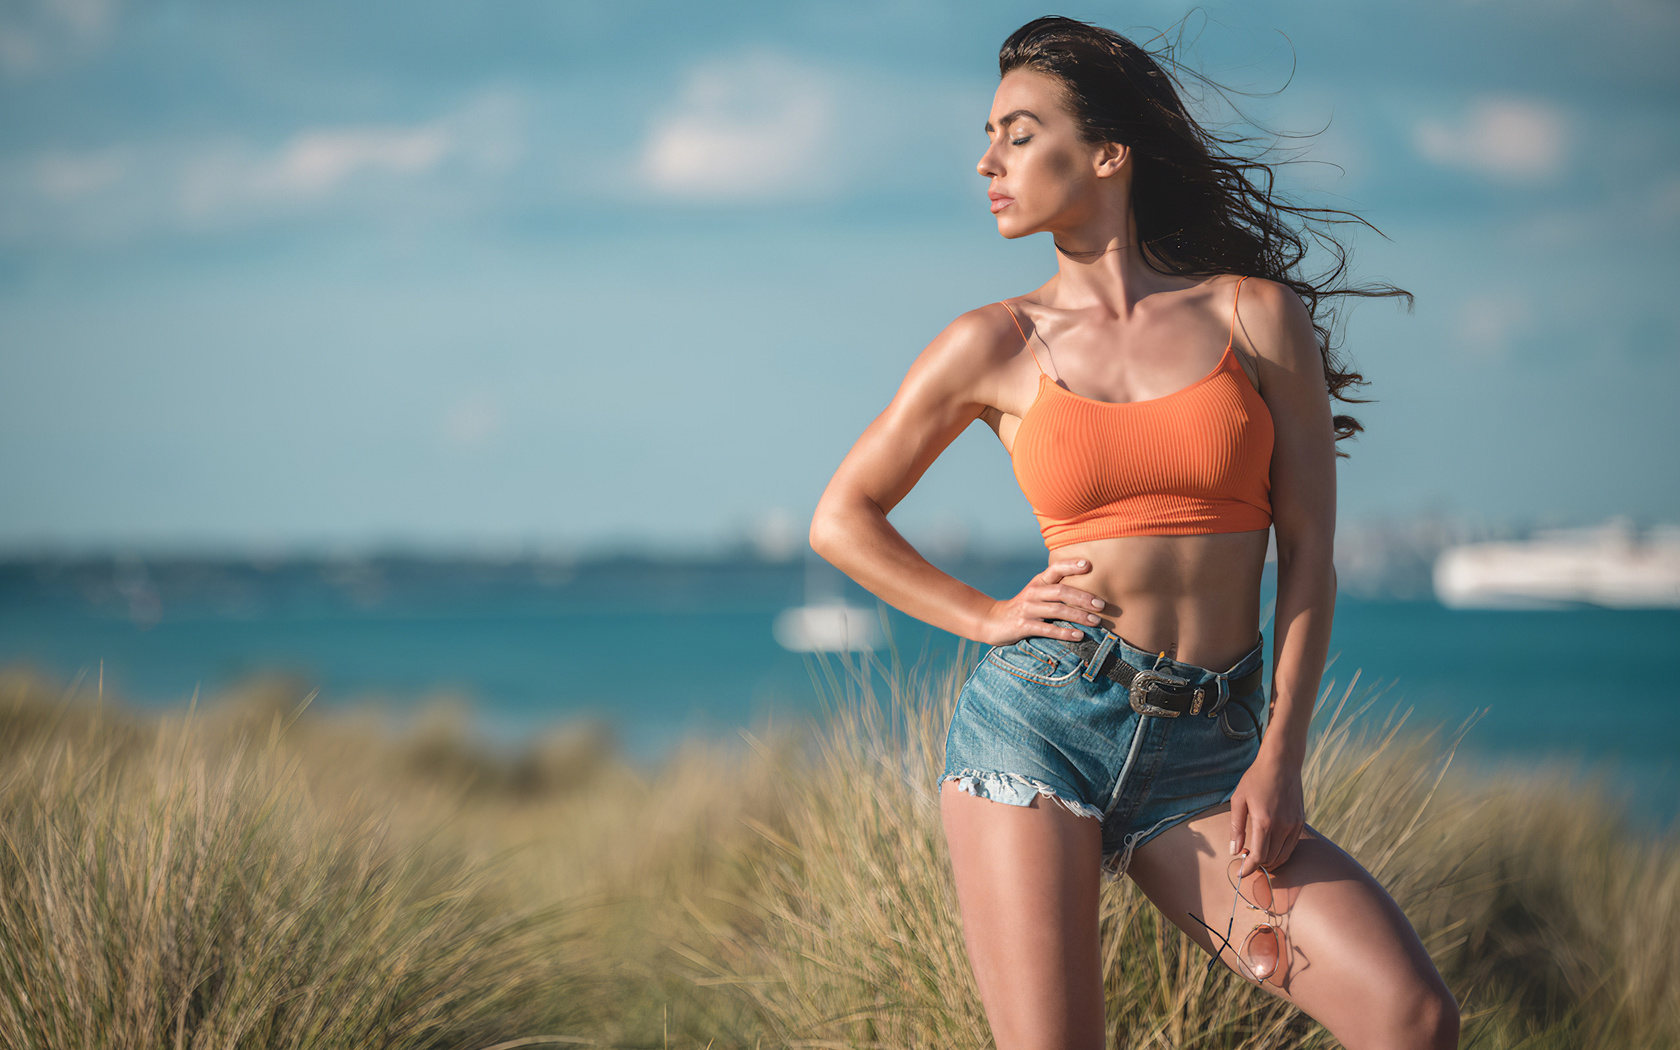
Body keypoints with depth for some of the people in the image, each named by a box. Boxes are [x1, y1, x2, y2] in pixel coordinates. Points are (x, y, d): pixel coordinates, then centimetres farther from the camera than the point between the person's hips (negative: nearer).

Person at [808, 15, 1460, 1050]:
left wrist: (1279, 760, -5)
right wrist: (986, 617, 5)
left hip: (1205, 758, 1)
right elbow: (843, 519, 16)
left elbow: (1310, 554, 4)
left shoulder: (1258, 315, 5)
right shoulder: (995, 346, 6)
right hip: (1039, 721, 0)